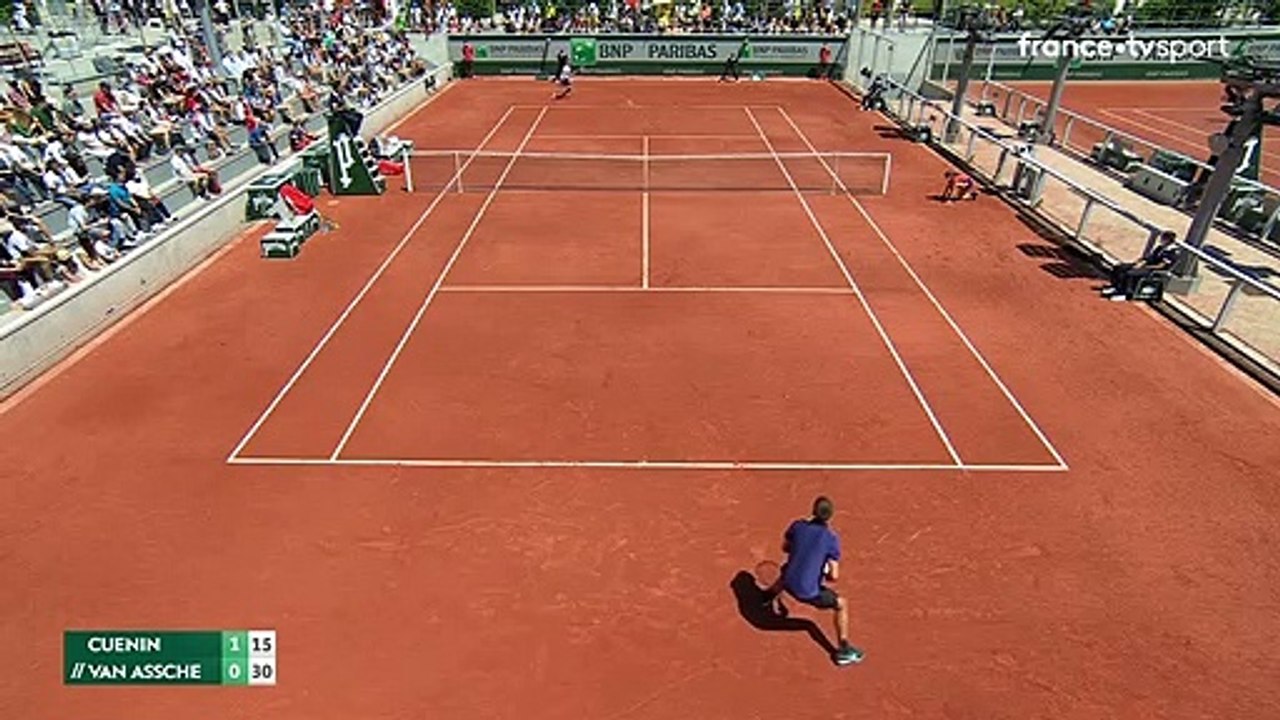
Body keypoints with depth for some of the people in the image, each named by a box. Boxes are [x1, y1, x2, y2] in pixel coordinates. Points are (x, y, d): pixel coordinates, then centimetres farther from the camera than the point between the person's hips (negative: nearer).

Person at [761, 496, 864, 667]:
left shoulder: (798, 526, -5)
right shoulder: (832, 538, -15)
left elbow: (785, 547, 14)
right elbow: (834, 576, -14)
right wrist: (824, 574, 7)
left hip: (789, 584, 5)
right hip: (809, 593, -5)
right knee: (842, 605, 17)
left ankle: (771, 597, 66)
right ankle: (844, 650, 20)